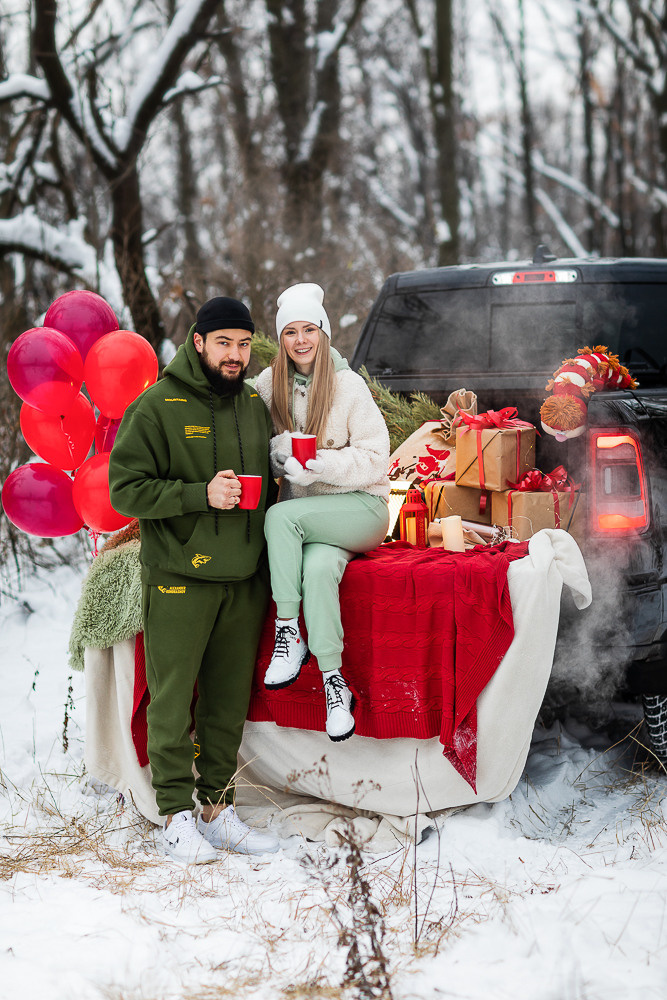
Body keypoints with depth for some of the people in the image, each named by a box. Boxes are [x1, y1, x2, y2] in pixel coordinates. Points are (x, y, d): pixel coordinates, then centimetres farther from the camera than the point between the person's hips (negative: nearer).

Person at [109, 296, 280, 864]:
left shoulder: (254, 406, 12)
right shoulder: (158, 408, -7)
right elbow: (126, 489, -11)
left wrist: (271, 491, 4)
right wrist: (201, 495, -20)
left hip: (244, 579, 6)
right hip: (179, 581, -5)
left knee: (230, 700, 10)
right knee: (172, 701, -2)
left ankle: (217, 807, 20)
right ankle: (177, 816, 6)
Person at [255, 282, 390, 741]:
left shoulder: (349, 385, -4)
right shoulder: (268, 385, 6)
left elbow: (375, 459, -7)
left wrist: (321, 464, -21)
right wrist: (282, 454, -15)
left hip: (361, 506, -2)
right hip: (306, 512, 2)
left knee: (282, 515, -31)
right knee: (317, 567, -31)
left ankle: (289, 634, -23)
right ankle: (333, 681, -23)